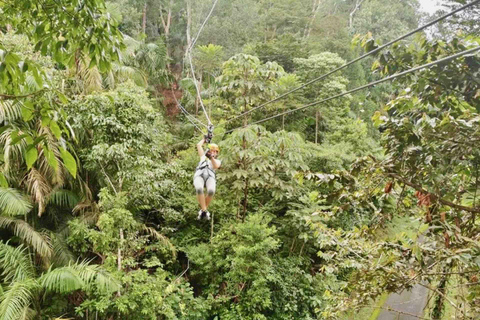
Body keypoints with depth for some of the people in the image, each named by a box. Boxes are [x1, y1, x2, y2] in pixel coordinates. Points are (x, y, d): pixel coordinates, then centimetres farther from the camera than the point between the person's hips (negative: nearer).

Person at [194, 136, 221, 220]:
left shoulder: (218, 161, 32)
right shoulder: (203, 157, 37)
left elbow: (216, 166, 7)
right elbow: (198, 145, 38)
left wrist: (211, 158, -8)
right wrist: (205, 139, 52)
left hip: (210, 176, 0)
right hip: (199, 175, 1)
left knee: (211, 191, -34)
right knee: (199, 189, -35)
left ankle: (202, 210, -13)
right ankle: (204, 211, -28)